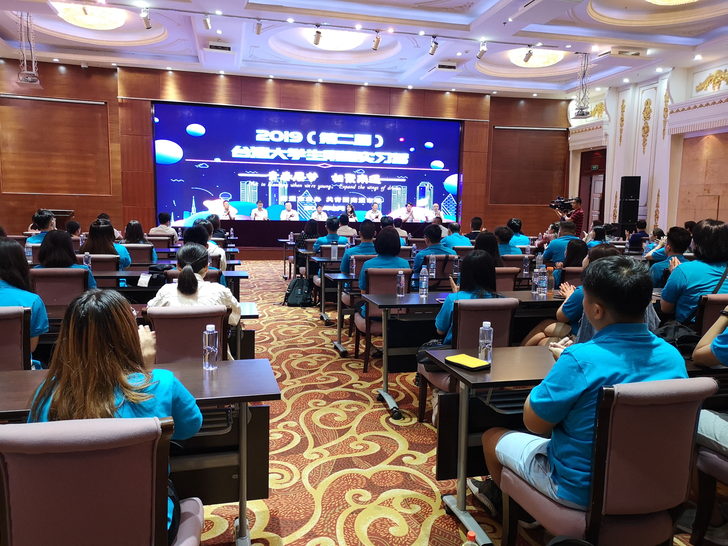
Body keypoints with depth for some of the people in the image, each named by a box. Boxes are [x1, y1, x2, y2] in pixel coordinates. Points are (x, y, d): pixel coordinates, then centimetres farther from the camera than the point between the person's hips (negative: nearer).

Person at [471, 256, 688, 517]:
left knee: (492, 436, 18)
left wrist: (563, 365, -7)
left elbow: (534, 423, -19)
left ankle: (501, 496, 48)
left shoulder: (580, 359, -30)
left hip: (581, 490, -6)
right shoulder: (673, 357, -10)